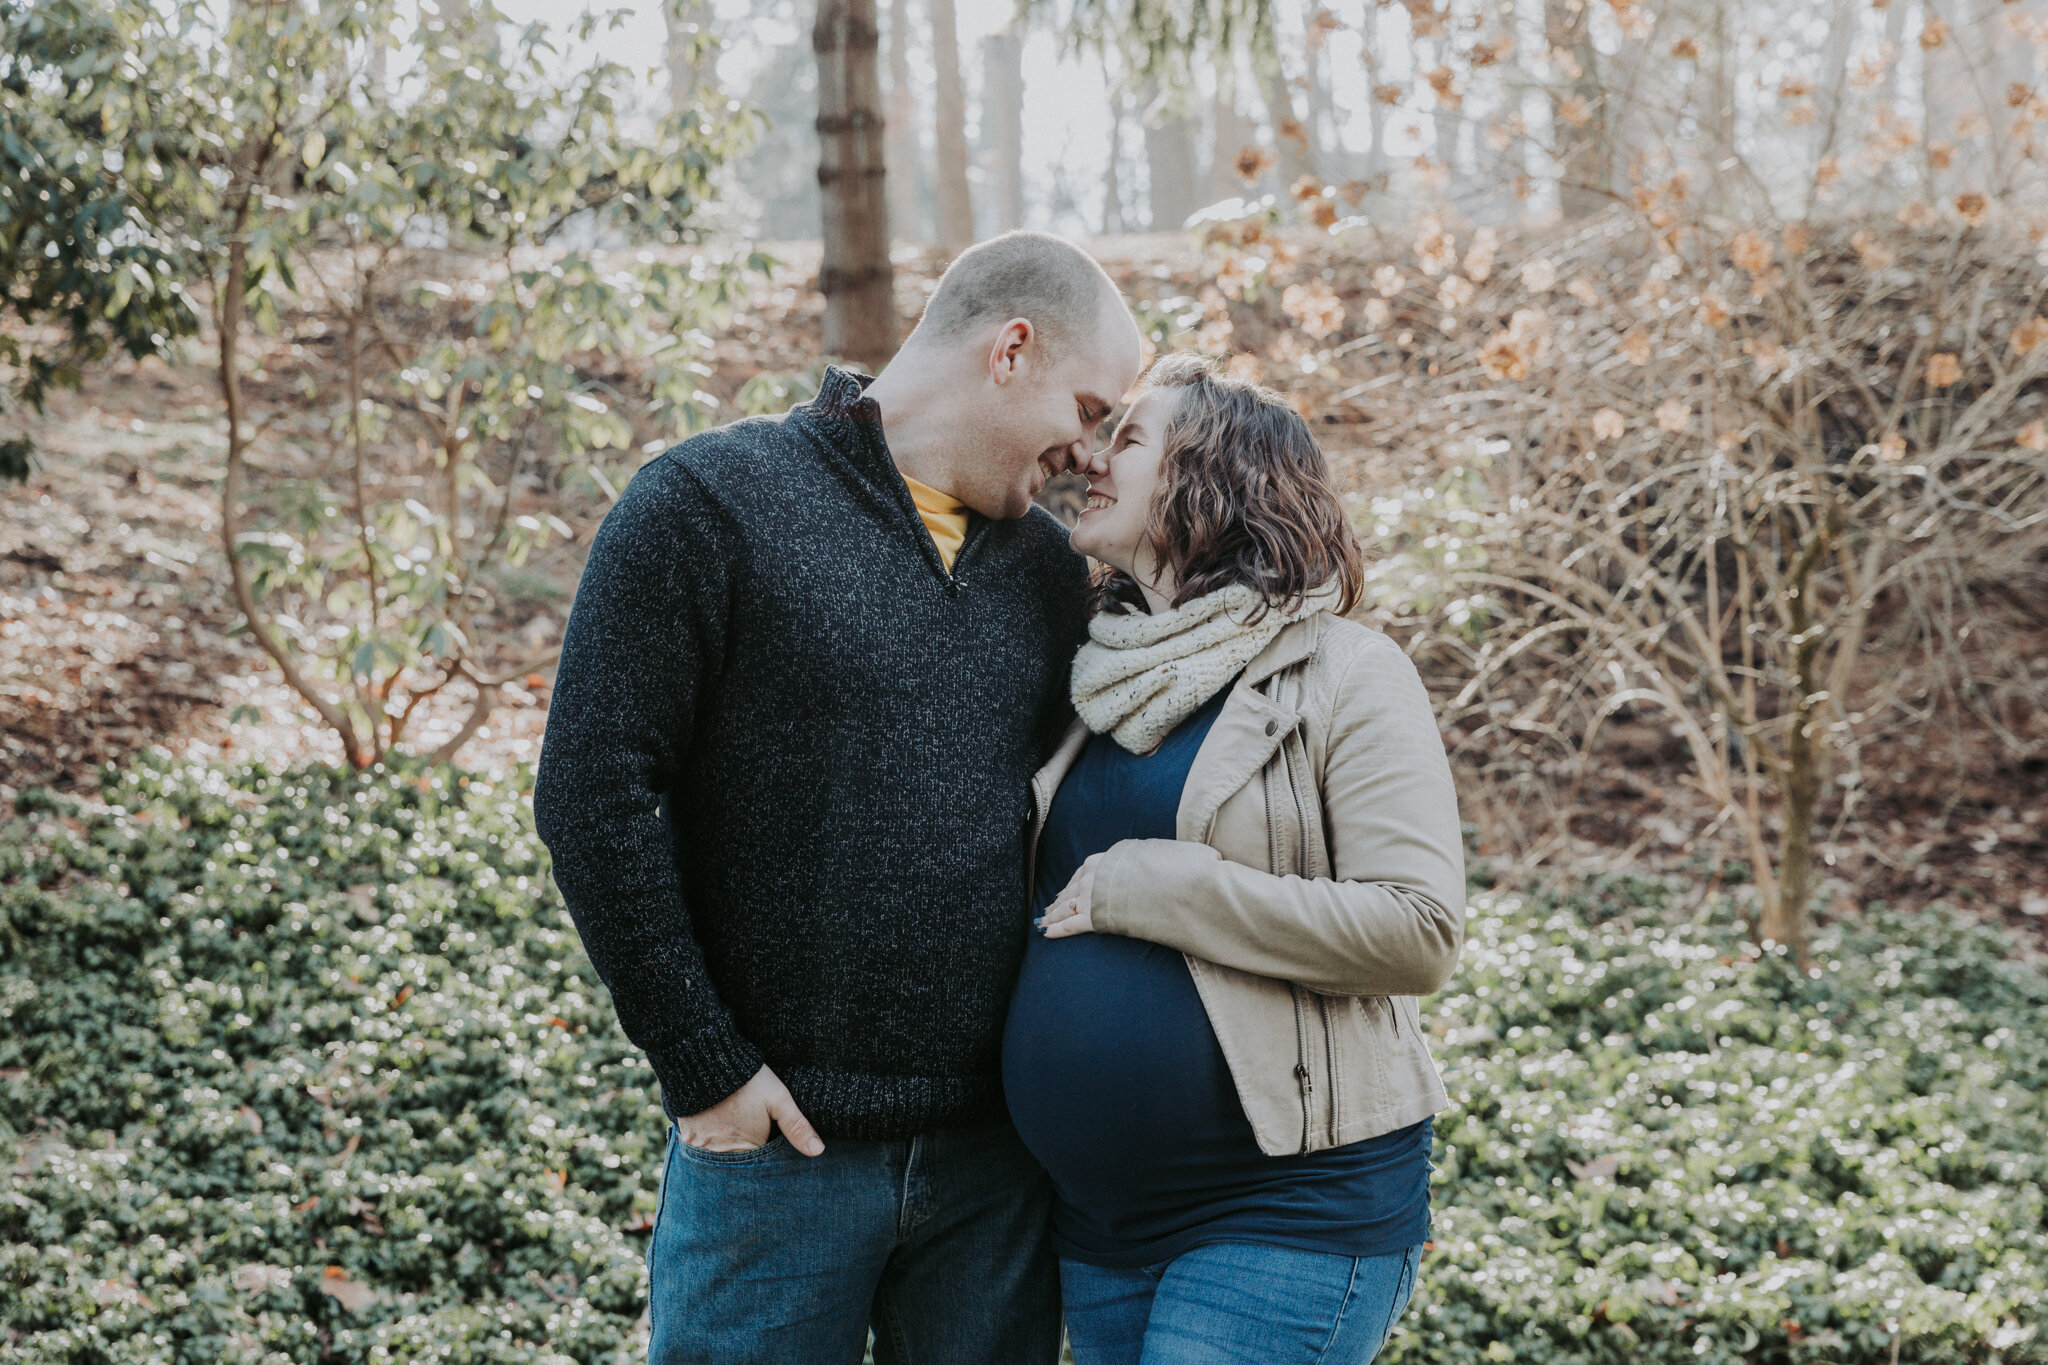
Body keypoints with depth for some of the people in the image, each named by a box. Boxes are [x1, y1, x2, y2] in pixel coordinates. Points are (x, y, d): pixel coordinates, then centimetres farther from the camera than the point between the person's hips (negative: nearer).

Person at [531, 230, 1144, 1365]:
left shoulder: (1047, 569, 11)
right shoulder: (708, 503, -6)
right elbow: (596, 793, -10)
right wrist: (703, 1066, -10)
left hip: (992, 1146, 5)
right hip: (776, 1142, -5)